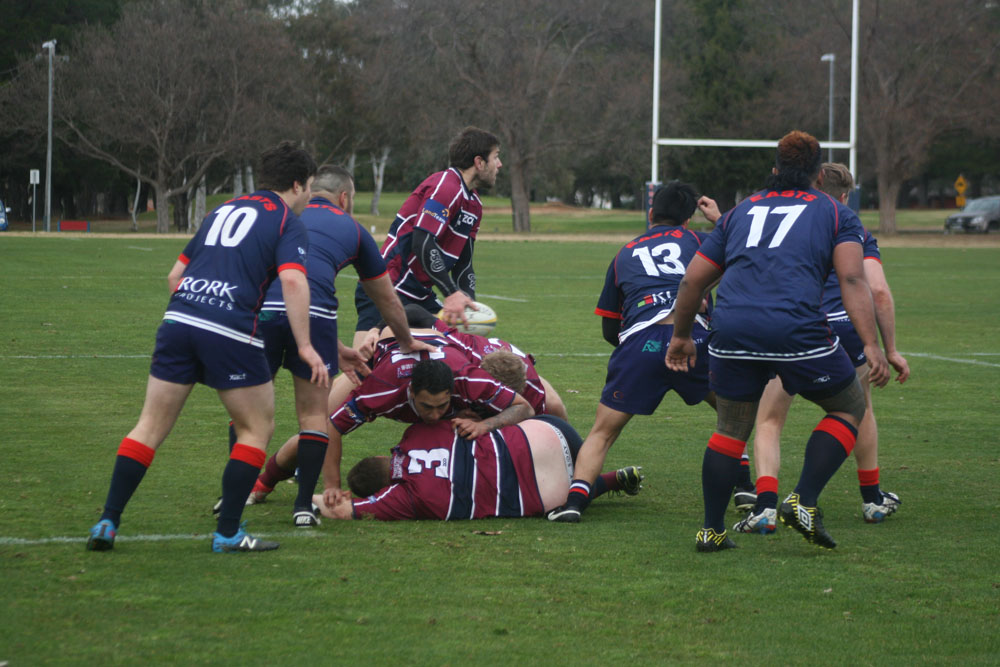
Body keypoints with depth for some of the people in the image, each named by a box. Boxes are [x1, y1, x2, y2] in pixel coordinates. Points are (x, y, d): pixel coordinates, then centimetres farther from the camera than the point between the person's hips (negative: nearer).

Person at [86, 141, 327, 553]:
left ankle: (108, 523, 6)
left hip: (179, 319, 6)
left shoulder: (224, 210, 25)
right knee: (258, 427, 11)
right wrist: (305, 347, -11)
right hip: (231, 332, -5)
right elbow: (292, 280, -12)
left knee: (150, 427, 12)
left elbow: (175, 274, 26)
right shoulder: (288, 222, 6)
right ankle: (228, 533, 7)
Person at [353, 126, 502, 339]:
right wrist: (452, 294, -28)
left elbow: (463, 263, 16)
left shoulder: (474, 203, 15)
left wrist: (468, 302, -1)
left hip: (420, 297, 10)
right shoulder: (444, 186, -16)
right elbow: (422, 243, -26)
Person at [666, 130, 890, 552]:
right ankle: (803, 502, 5)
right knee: (849, 407, 17)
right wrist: (871, 345, -8)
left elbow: (693, 279, 24)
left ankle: (712, 530, 19)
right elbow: (852, 279, -1)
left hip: (731, 330, 4)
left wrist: (681, 336, 36)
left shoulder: (741, 211, 25)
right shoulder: (835, 213, 15)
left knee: (731, 428, 20)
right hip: (797, 332, -3)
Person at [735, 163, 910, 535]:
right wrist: (890, 350, 10)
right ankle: (873, 499, 36)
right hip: (842, 326, 0)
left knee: (769, 421, 13)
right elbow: (879, 292, 6)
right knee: (859, 407, 29)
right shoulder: (855, 230, 16)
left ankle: (765, 507, -9)